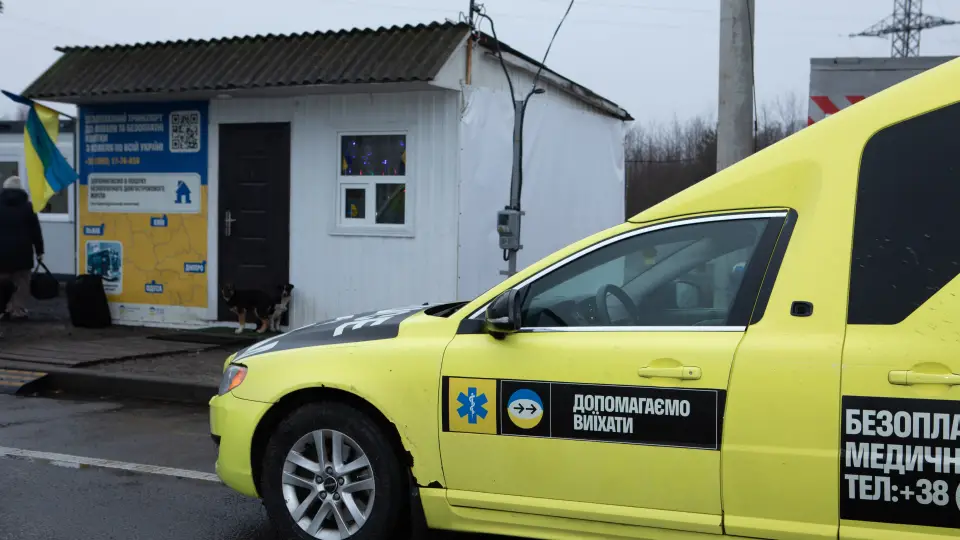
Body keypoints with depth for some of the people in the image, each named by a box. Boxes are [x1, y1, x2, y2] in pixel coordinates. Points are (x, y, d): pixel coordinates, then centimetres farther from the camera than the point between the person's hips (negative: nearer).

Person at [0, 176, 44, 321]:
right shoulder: (27, 206, 2)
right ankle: (17, 311, 0)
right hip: (22, 250, -1)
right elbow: (35, 231, 0)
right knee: (21, 283, 2)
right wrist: (39, 251, 4)